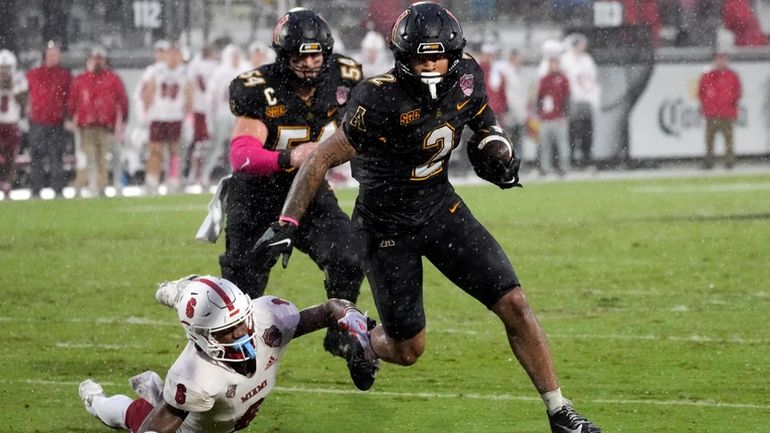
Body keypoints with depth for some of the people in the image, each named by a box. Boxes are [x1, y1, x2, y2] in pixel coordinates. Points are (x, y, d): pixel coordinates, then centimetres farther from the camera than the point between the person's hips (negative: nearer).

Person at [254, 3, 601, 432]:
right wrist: (286, 223, -25)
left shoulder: (466, 77, -12)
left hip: (441, 208, 5)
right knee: (407, 350, 5)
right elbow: (321, 159, -22)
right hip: (386, 228, -5)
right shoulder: (381, 103, -29)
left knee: (514, 304, -5)